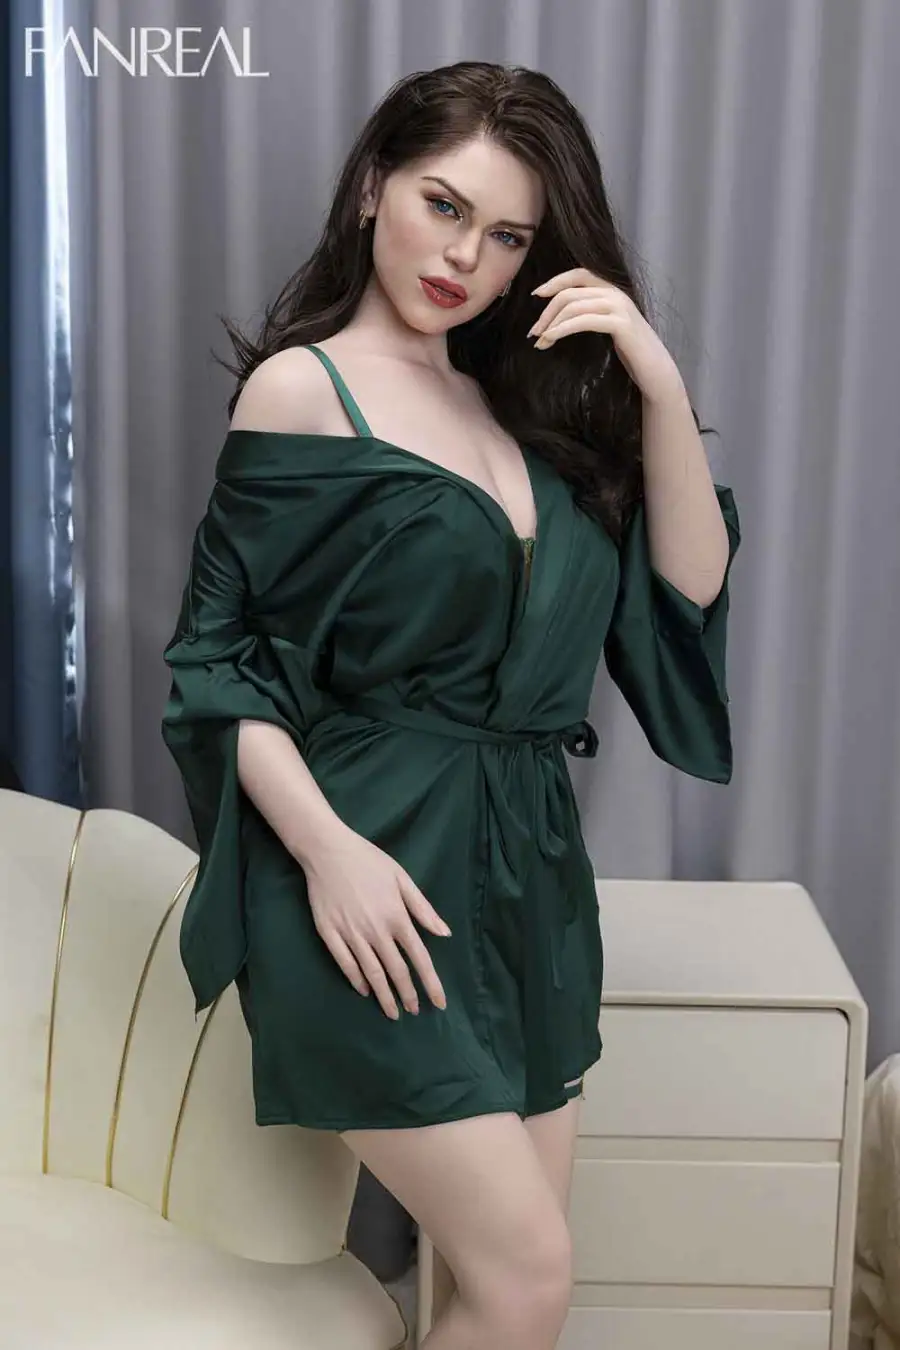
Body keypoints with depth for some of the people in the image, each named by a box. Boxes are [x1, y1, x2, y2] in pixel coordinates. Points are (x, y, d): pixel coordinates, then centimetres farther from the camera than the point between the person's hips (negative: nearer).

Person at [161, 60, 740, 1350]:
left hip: (528, 868, 6)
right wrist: (327, 849, -18)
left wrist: (657, 385, -4)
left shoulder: (522, 401, 12)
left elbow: (689, 587, 8)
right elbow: (217, 653, -7)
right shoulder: (303, 386, -4)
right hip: (382, 872, -6)